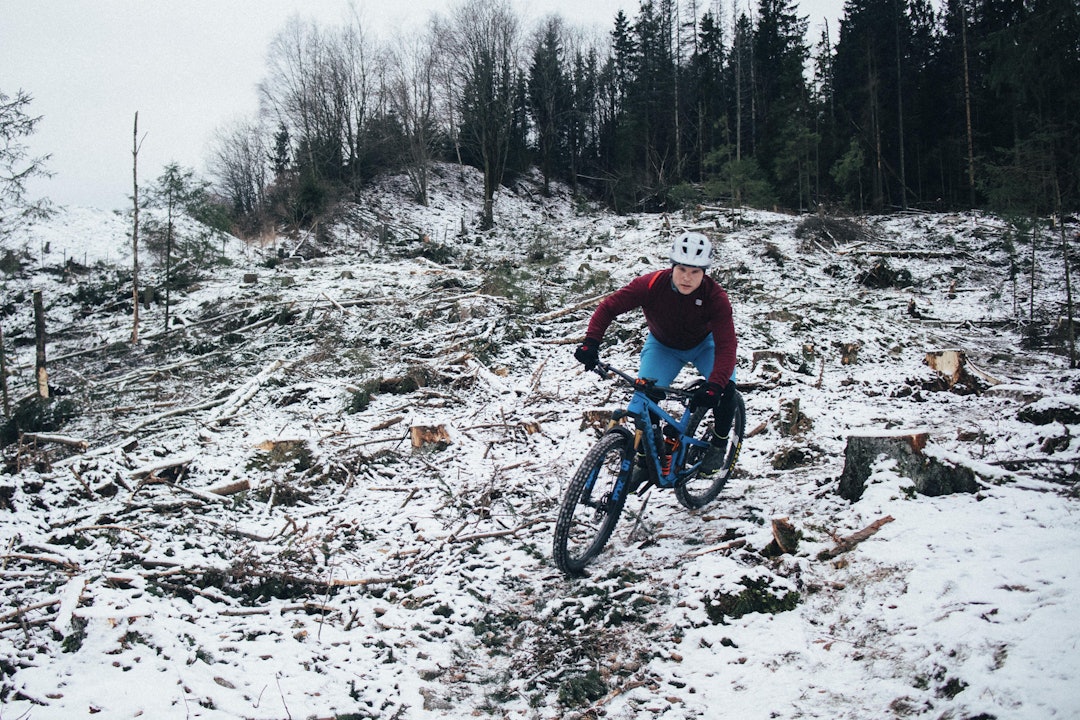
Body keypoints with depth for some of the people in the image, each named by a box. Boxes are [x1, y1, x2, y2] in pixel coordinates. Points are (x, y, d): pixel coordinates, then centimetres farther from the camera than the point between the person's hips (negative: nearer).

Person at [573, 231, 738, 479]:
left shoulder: (715, 297, -32)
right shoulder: (652, 284, -31)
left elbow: (726, 346, -38)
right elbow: (608, 307, -25)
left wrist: (713, 386, -53)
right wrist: (591, 342, -41)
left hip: (704, 344, -1)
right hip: (662, 345, 1)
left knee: (725, 388, -25)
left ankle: (718, 444, 3)